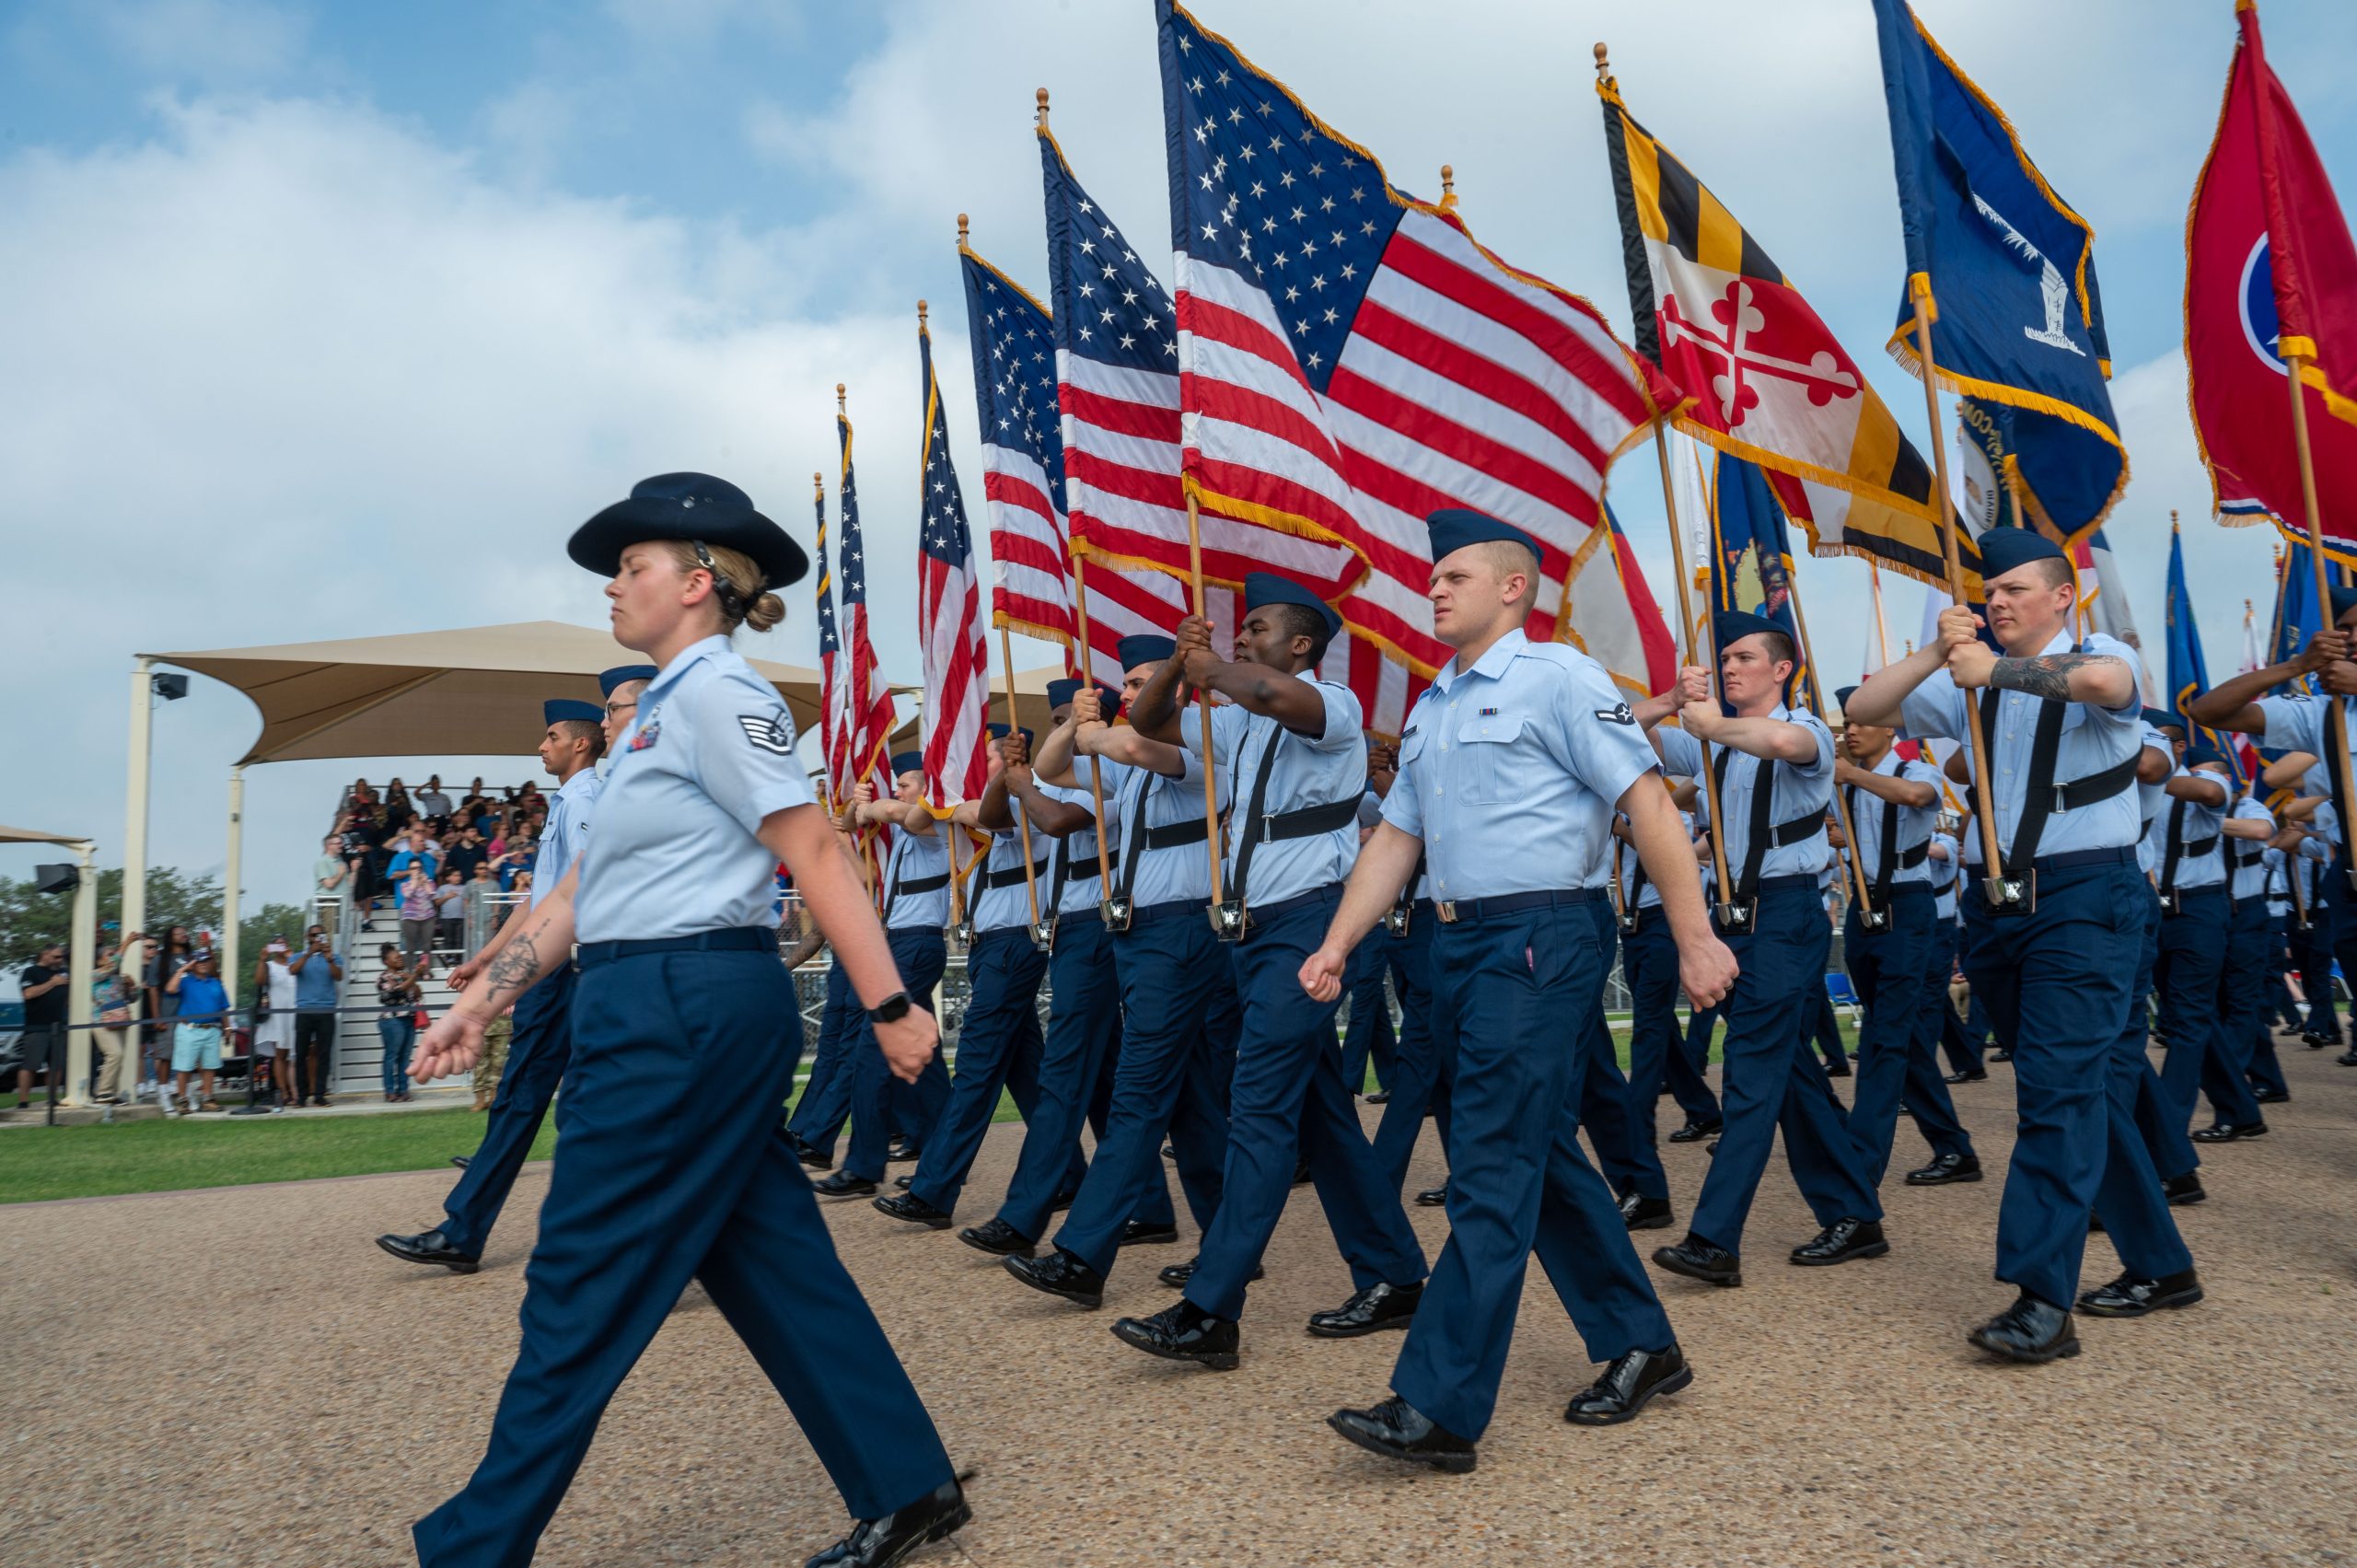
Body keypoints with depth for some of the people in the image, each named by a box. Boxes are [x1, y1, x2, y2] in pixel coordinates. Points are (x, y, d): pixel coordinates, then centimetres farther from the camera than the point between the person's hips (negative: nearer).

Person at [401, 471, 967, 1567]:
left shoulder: (717, 691, -10)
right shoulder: (666, 707, 19)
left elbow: (815, 852, -17)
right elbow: (586, 883, 18)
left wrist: (889, 1006, -20)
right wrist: (482, 1000, 14)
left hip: (687, 1011, -10)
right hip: (668, 1010, 10)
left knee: (583, 1286, 1)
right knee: (771, 1262, 11)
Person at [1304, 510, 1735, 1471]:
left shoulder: (1558, 678, -5)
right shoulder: (1430, 710, 18)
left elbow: (1647, 801, -10)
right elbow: (1396, 837, 18)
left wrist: (1694, 938, -15)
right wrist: (1336, 947, 9)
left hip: (1538, 941, -8)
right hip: (1459, 946, 8)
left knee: (1493, 1171, -9)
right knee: (1545, 1155, 14)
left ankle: (1438, 1409, -6)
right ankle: (1641, 1349, 28)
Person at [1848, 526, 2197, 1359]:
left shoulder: (2104, 657, -4)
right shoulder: (1971, 679, 12)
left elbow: (2101, 681, -30)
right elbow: (1862, 709, 3)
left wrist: (1996, 668, -26)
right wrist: (1937, 653, -9)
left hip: (2084, 896, -6)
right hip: (1998, 900, 6)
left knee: (2058, 1087, -14)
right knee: (2079, 1084, 14)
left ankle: (2043, 1299, -13)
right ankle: (2158, 1263, 28)